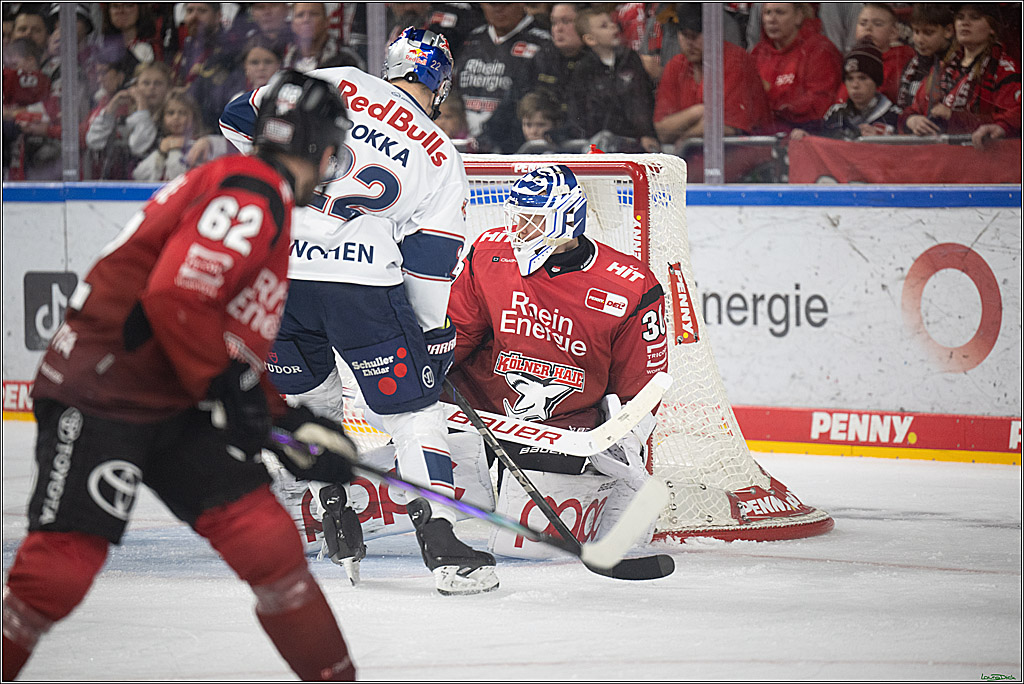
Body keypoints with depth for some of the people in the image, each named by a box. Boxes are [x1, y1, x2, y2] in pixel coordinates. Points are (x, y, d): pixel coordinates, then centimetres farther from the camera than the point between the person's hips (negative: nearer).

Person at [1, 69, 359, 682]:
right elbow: (175, 295, -27)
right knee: (61, 568, -15)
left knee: (266, 538, -1)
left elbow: (243, 343, 26)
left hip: (176, 405, 9)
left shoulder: (268, 209, 19)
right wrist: (227, 385, -17)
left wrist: (293, 421, 19)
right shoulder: (250, 194, -15)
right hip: (98, 398, -9)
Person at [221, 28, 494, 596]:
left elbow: (240, 121, 15)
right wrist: (436, 338, 18)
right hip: (363, 280, -2)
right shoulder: (442, 159, 11)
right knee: (412, 408, 5)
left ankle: (338, 525, 21)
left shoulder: (334, 84, 12)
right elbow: (432, 263, 9)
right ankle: (441, 544, -5)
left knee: (313, 394, 24)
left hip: (273, 271, 2)